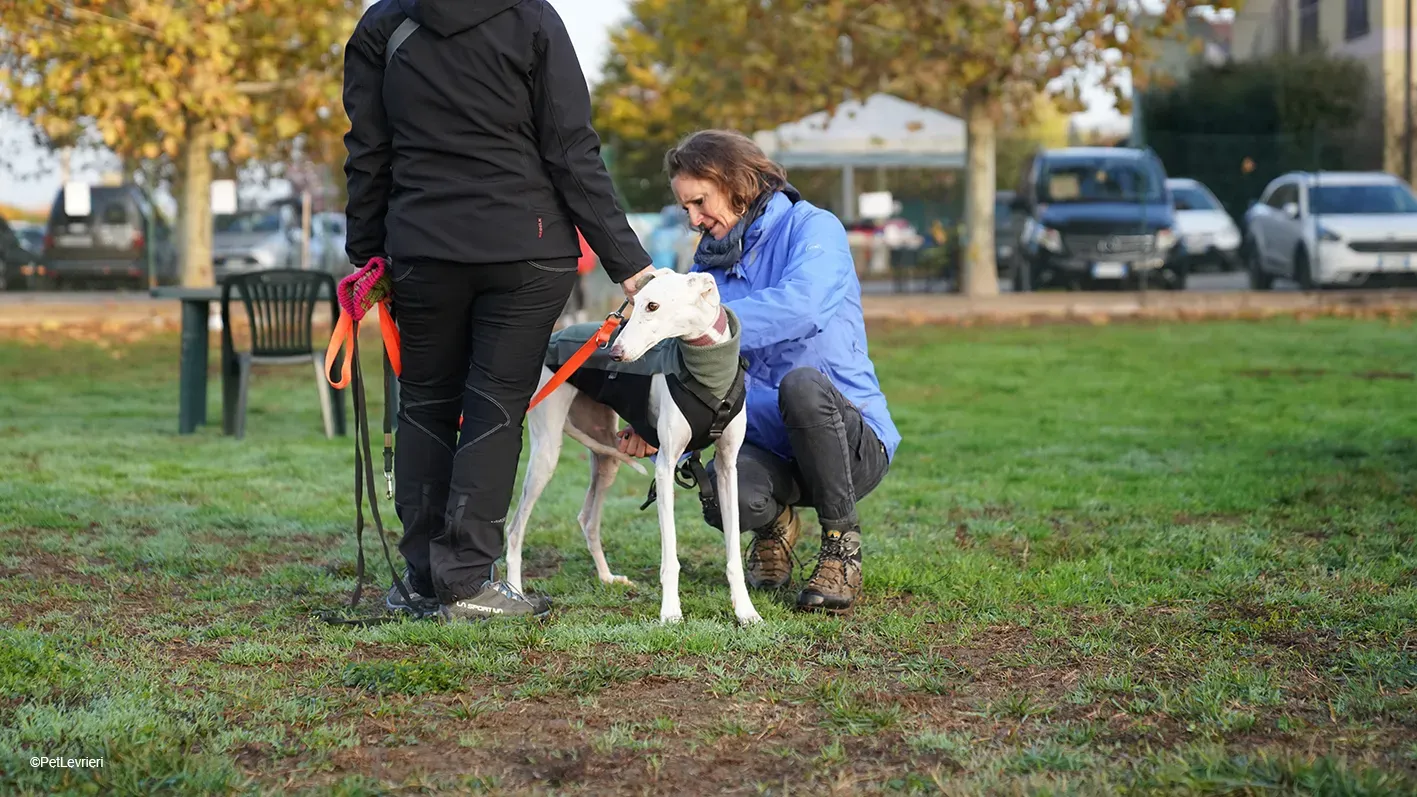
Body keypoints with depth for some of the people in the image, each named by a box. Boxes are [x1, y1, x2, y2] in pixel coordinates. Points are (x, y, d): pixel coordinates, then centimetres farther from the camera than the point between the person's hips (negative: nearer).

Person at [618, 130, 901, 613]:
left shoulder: (812, 229, -5)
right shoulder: (710, 261, 15)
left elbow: (800, 306, -29)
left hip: (854, 442, -4)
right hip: (766, 444, 4)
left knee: (801, 384, -39)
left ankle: (842, 544, -15)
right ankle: (775, 524, 10)